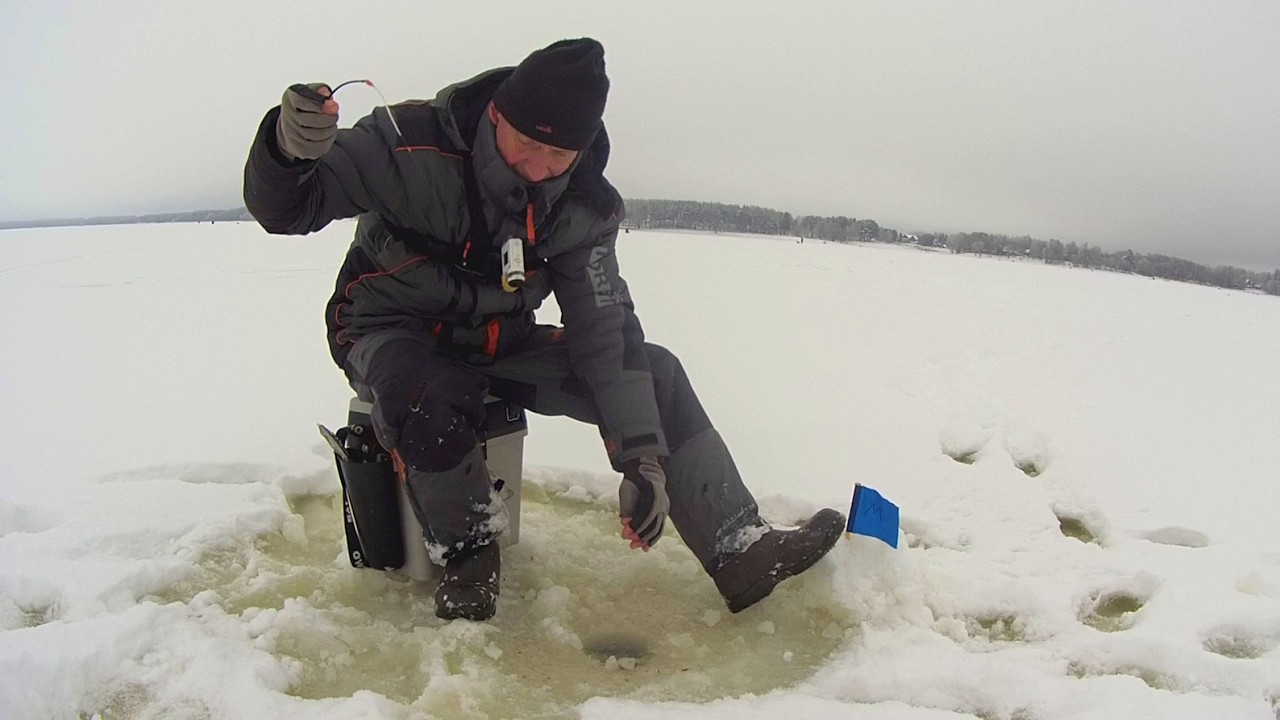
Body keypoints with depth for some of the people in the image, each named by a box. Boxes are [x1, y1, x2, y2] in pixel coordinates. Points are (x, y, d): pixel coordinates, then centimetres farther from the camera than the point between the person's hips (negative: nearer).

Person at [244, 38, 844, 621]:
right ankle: (467, 558, -12)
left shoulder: (585, 207, -11)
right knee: (429, 402, -40)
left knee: (654, 373, -9)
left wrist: (643, 458, -18)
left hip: (500, 343, 4)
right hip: (390, 332, -4)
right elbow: (282, 208, -22)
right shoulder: (412, 143, -24)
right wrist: (287, 146, -48)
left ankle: (741, 550, -4)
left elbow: (604, 331, -10)